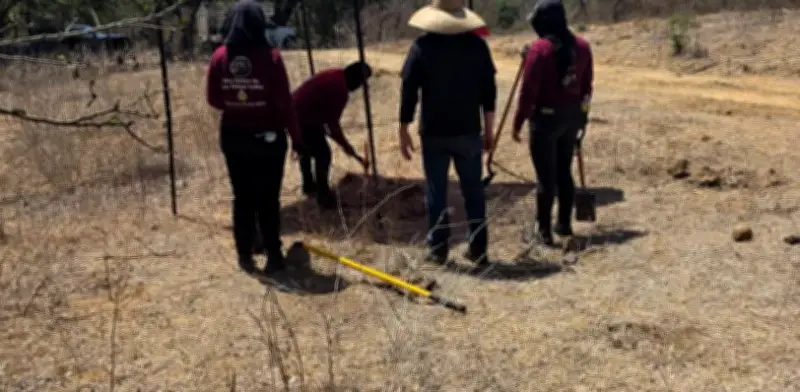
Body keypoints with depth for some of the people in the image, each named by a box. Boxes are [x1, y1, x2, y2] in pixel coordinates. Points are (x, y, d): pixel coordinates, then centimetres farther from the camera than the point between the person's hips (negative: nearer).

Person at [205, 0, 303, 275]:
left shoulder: (220, 56, -5)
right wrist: (296, 137, -2)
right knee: (268, 199, 7)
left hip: (233, 137, 3)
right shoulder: (270, 56, -15)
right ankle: (274, 255, 14)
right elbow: (285, 102, -12)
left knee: (242, 198, 13)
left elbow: (213, 99, 3)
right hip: (268, 137, -3)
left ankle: (245, 255, 20)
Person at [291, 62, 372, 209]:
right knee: (323, 154, 1)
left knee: (306, 148, 28)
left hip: (293, 112, 10)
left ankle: (308, 185, 46)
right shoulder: (340, 90, -20)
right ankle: (324, 196, 9)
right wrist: (346, 146, -3)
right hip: (303, 119, -10)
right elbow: (332, 123, -15)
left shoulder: (334, 76, 7)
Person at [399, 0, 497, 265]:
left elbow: (409, 91, -6)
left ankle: (438, 250, 11)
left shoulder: (422, 47, -6)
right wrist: (488, 129, 12)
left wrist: (404, 131, 2)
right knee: (474, 191, 10)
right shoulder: (477, 45, 0)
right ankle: (479, 250, 14)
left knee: (436, 192, 7)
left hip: (434, 133, -2)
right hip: (468, 132, 2)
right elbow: (489, 89, 3)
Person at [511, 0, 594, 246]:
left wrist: (518, 122, -7)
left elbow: (528, 91, -15)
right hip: (571, 117, 6)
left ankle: (544, 231, 4)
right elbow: (586, 87, 10)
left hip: (545, 118, -6)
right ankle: (564, 224, 25)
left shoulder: (539, 49, -15)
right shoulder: (582, 46, 4)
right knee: (564, 172, 17)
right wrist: (582, 118, 19)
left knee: (546, 176, 0)